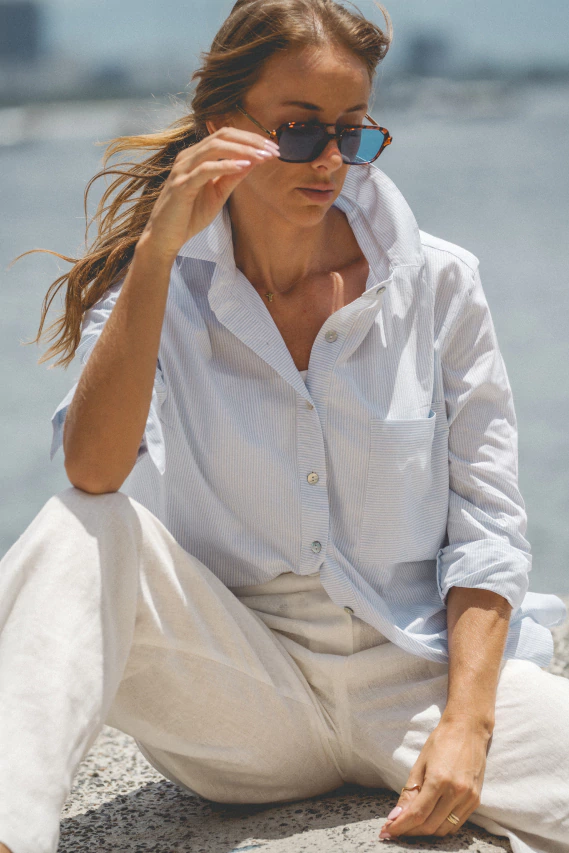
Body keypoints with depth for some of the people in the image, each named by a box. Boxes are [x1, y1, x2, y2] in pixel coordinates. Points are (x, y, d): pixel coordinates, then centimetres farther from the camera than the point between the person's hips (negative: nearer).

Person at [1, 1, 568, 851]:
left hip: (416, 669, 0)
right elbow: (94, 471, -22)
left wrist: (465, 726, -13)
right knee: (86, 532, -30)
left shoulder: (438, 282, 0)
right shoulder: (158, 286, -2)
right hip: (234, 689, 1)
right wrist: (159, 250, -28)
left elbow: (485, 521, 0)